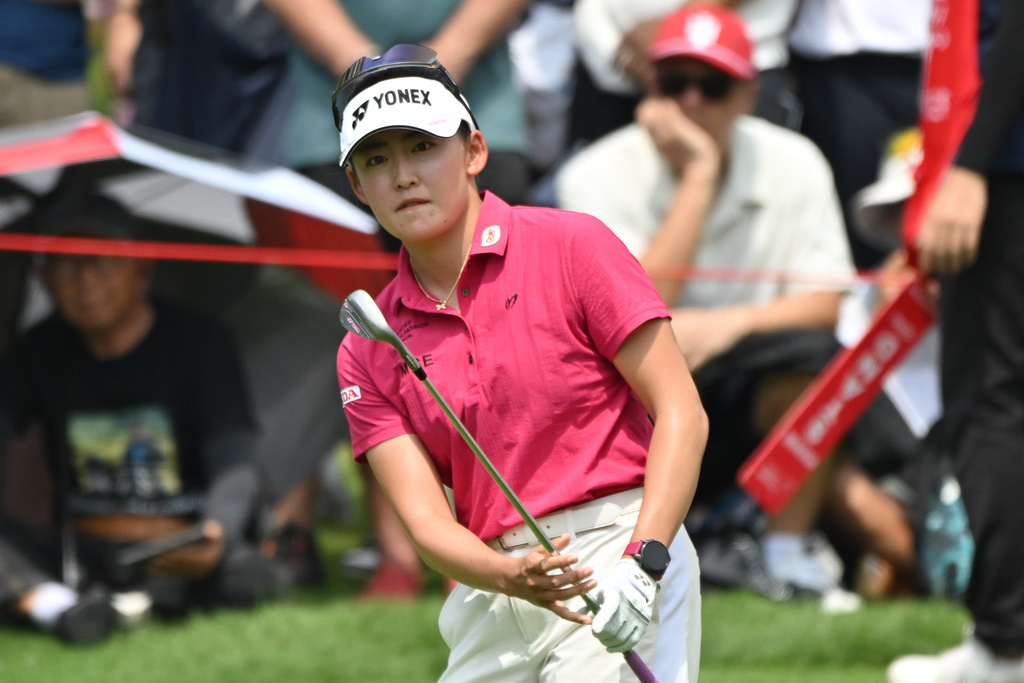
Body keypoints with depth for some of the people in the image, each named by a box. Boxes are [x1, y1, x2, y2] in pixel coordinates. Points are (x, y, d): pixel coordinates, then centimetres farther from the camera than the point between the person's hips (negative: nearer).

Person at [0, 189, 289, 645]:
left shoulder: (198, 346, -5)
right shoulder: (42, 353, 7)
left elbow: (234, 469, -15)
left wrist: (215, 535, -38)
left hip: (175, 561, -3)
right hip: (78, 560, 3)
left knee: (249, 576, -37)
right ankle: (56, 608, -47)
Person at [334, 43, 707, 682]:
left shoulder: (571, 246, 0)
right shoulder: (367, 355, 10)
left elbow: (681, 413, -4)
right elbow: (427, 520, 1)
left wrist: (642, 562, -17)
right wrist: (512, 577, -21)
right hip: (489, 593, 5)